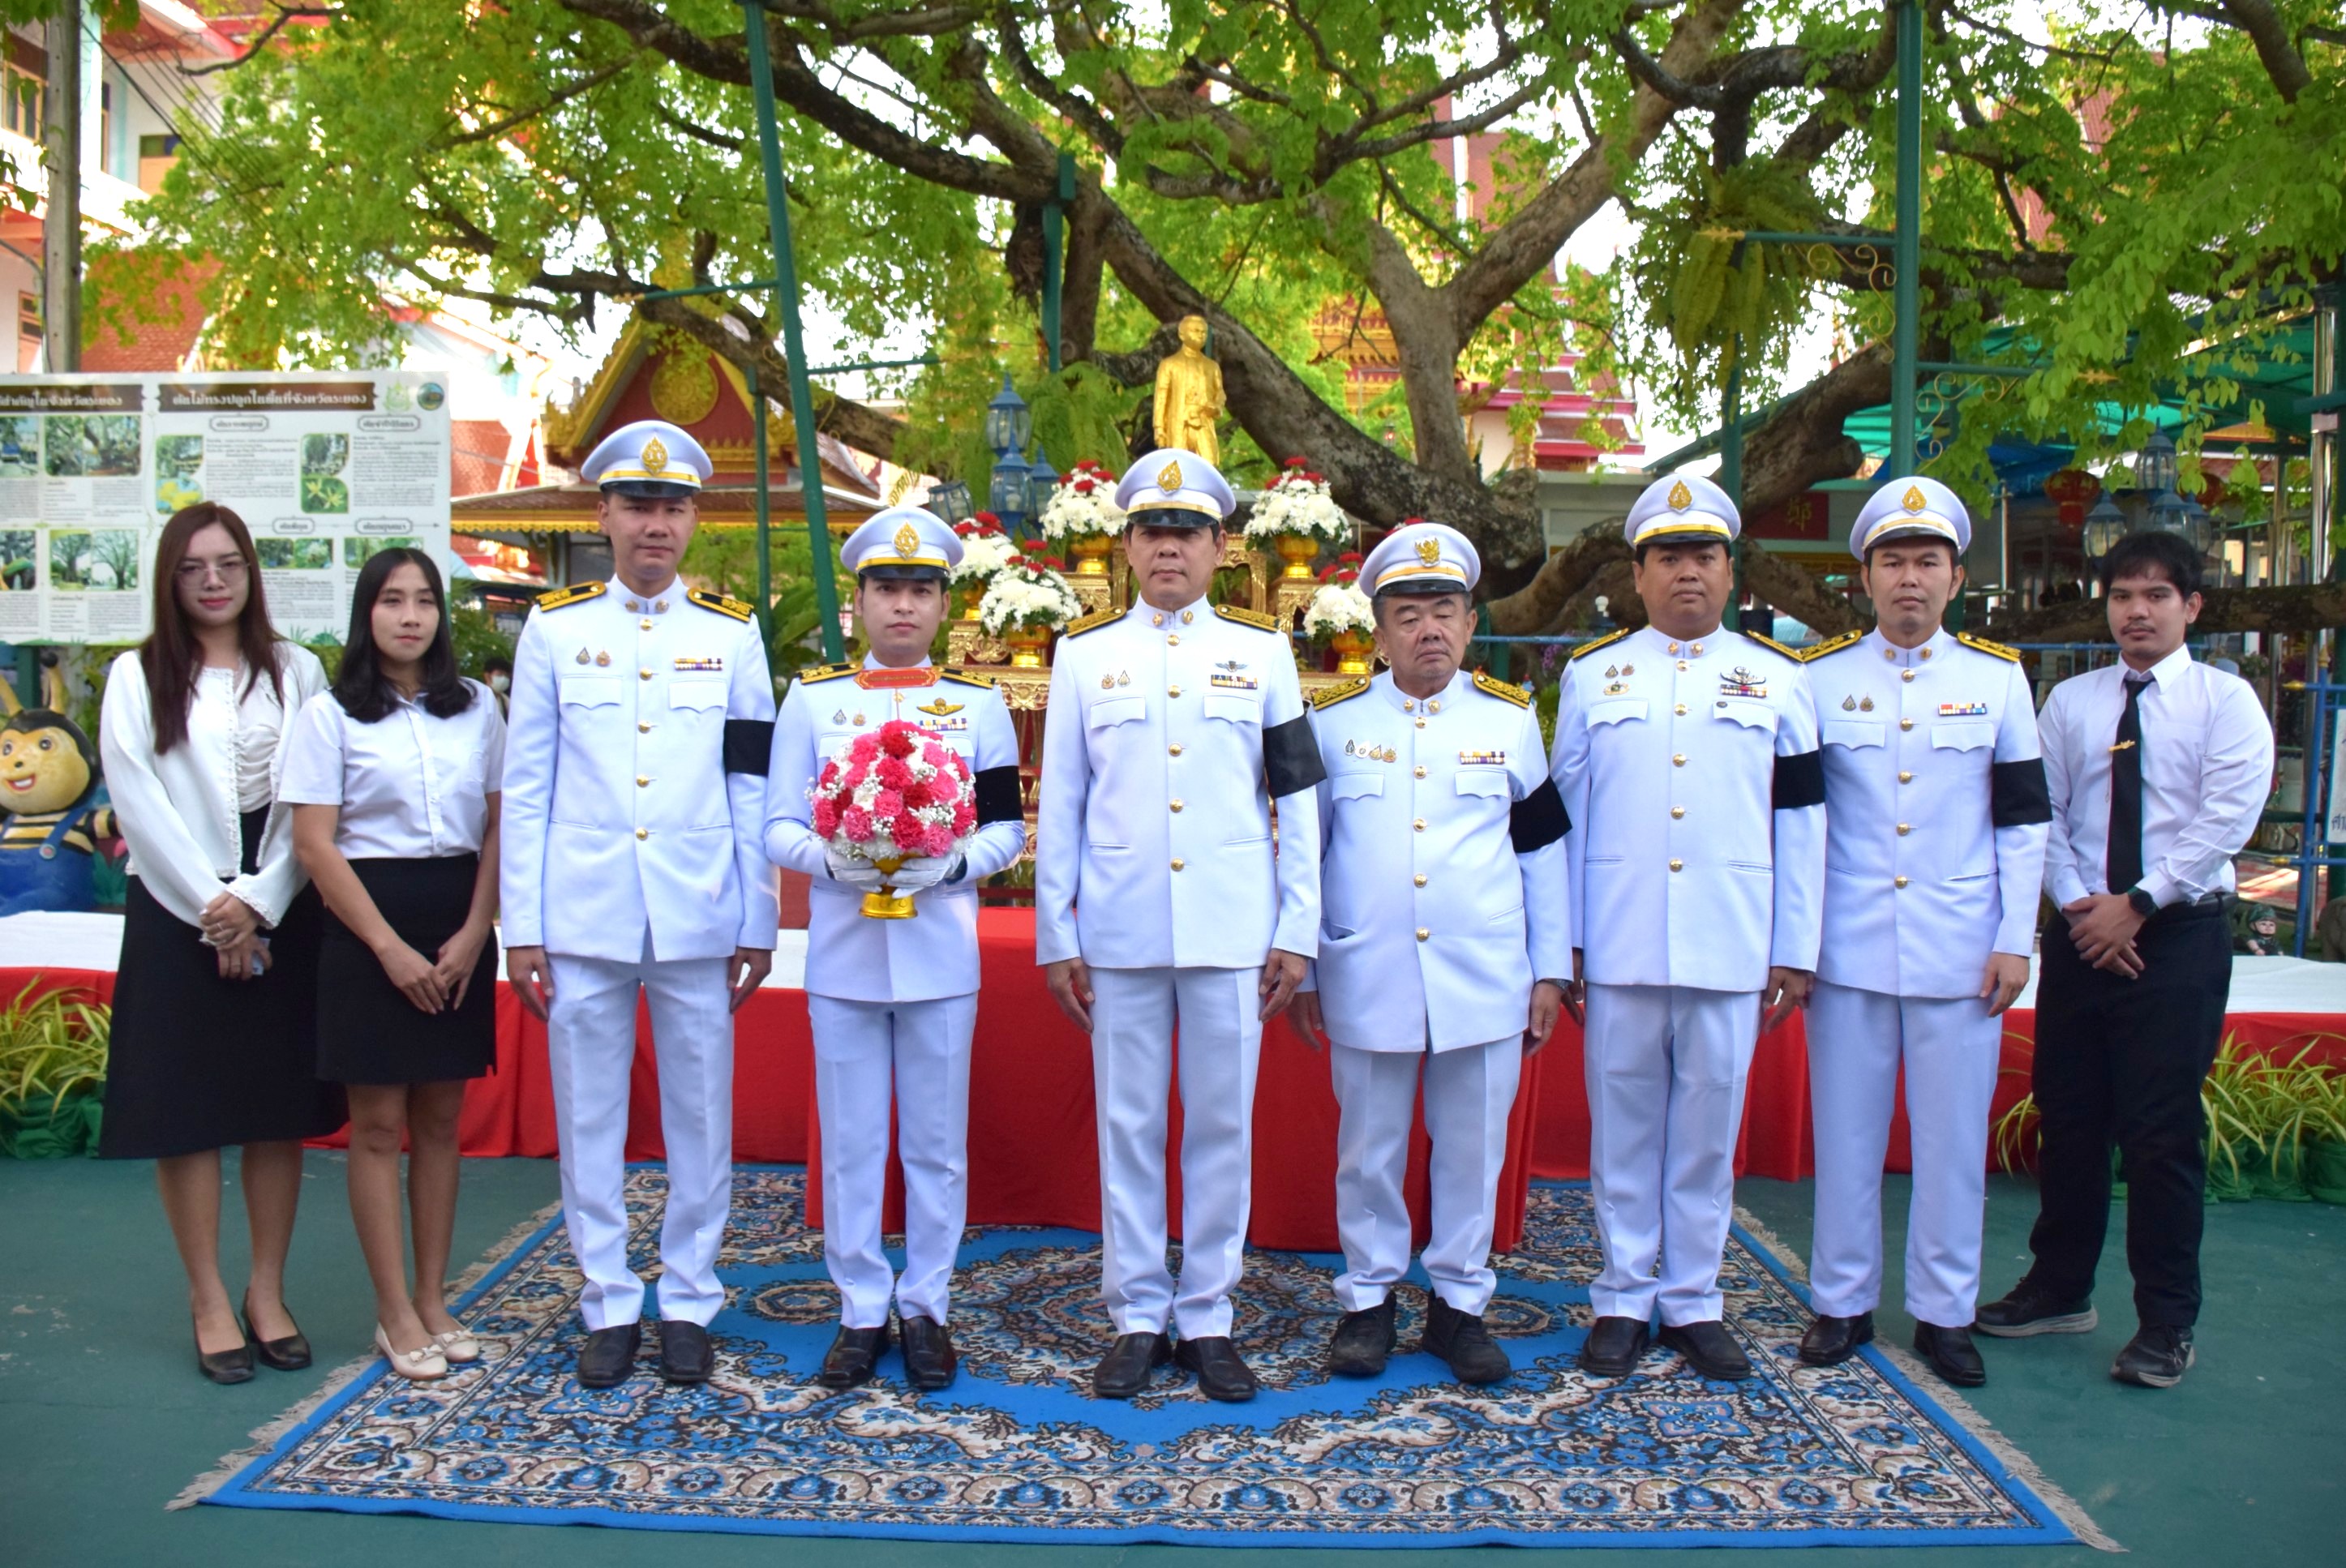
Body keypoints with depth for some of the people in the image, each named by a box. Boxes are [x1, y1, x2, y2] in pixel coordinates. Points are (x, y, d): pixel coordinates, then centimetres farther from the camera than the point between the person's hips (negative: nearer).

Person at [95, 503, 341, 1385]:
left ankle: (267, 1293, 17)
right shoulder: (138, 677, 4)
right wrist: (211, 908, -10)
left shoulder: (296, 672, 7)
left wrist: (257, 906, -9)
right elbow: (140, 803, -4)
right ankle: (209, 1302, 12)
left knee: (281, 1109, 5)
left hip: (281, 915, 1)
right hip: (177, 916, -1)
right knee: (186, 1110, 1)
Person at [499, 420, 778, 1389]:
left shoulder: (733, 635, 6)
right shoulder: (554, 631, 6)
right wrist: (523, 929, 0)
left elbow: (753, 792, 5)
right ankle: (609, 1306, 21)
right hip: (583, 920, 0)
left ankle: (689, 1302, 20)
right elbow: (526, 790, 5)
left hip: (698, 923, 0)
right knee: (589, 1118, 7)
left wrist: (760, 926, 3)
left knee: (700, 1117, 6)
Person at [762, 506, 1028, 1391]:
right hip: (843, 955, 0)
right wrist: (834, 860, -17)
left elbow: (1009, 829, 4)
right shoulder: (812, 700, 5)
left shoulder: (978, 704, 5)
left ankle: (925, 1308, 22)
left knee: (937, 1145, 7)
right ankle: (861, 1312, 20)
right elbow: (778, 829, 3)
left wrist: (952, 864, -15)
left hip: (941, 958, 0)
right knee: (851, 1145, 7)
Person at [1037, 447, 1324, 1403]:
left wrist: (1298, 931, 1)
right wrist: (1055, 938, 3)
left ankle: (1209, 1316, 19)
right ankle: (1137, 1317, 19)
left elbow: (1298, 800, 6)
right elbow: (1060, 807, 7)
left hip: (1231, 931, 0)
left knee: (1222, 1126, 6)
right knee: (1128, 1126, 6)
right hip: (1119, 932, 0)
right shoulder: (1084, 654, 7)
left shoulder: (1263, 651, 6)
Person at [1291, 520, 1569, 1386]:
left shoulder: (1510, 718, 6)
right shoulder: (1335, 720, 4)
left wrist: (1551, 970, 5)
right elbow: (1304, 851, 8)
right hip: (1367, 981, 0)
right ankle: (1368, 1299, 24)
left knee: (1473, 1148, 9)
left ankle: (1460, 1302, 24)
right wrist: (1301, 969, 5)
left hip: (1485, 981, 1)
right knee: (1369, 1150, 9)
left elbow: (1544, 851, 9)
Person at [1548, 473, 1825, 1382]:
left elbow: (1801, 820, 7)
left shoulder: (1777, 678, 8)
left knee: (1708, 1126, 7)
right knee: (1623, 1124, 7)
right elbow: (1564, 815, 7)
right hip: (1619, 946, 0)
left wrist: (1795, 951, 3)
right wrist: (1560, 944, 3)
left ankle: (1693, 1300, 21)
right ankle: (1624, 1300, 19)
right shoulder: (1592, 674, 8)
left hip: (1731, 949, 0)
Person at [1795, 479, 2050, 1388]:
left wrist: (2015, 939, -1)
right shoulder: (1818, 676, 3)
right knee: (1846, 1133, 7)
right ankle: (1842, 1302, 20)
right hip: (1848, 949, 0)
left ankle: (1944, 1312, 21)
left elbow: (2023, 821, 5)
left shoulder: (1998, 677, 4)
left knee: (1953, 1138, 7)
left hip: (1960, 952, 0)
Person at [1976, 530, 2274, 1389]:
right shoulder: (2069, 702, 9)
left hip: (2179, 938, -3)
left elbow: (2225, 821, -10)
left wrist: (2136, 905, -14)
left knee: (2162, 1133, -1)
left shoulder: (2226, 701, -1)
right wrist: (2080, 906, -7)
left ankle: (2166, 1324, 12)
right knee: (2068, 1118, 10)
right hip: (2080, 933, 4)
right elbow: (2042, 814, 6)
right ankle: (2060, 1289, 26)